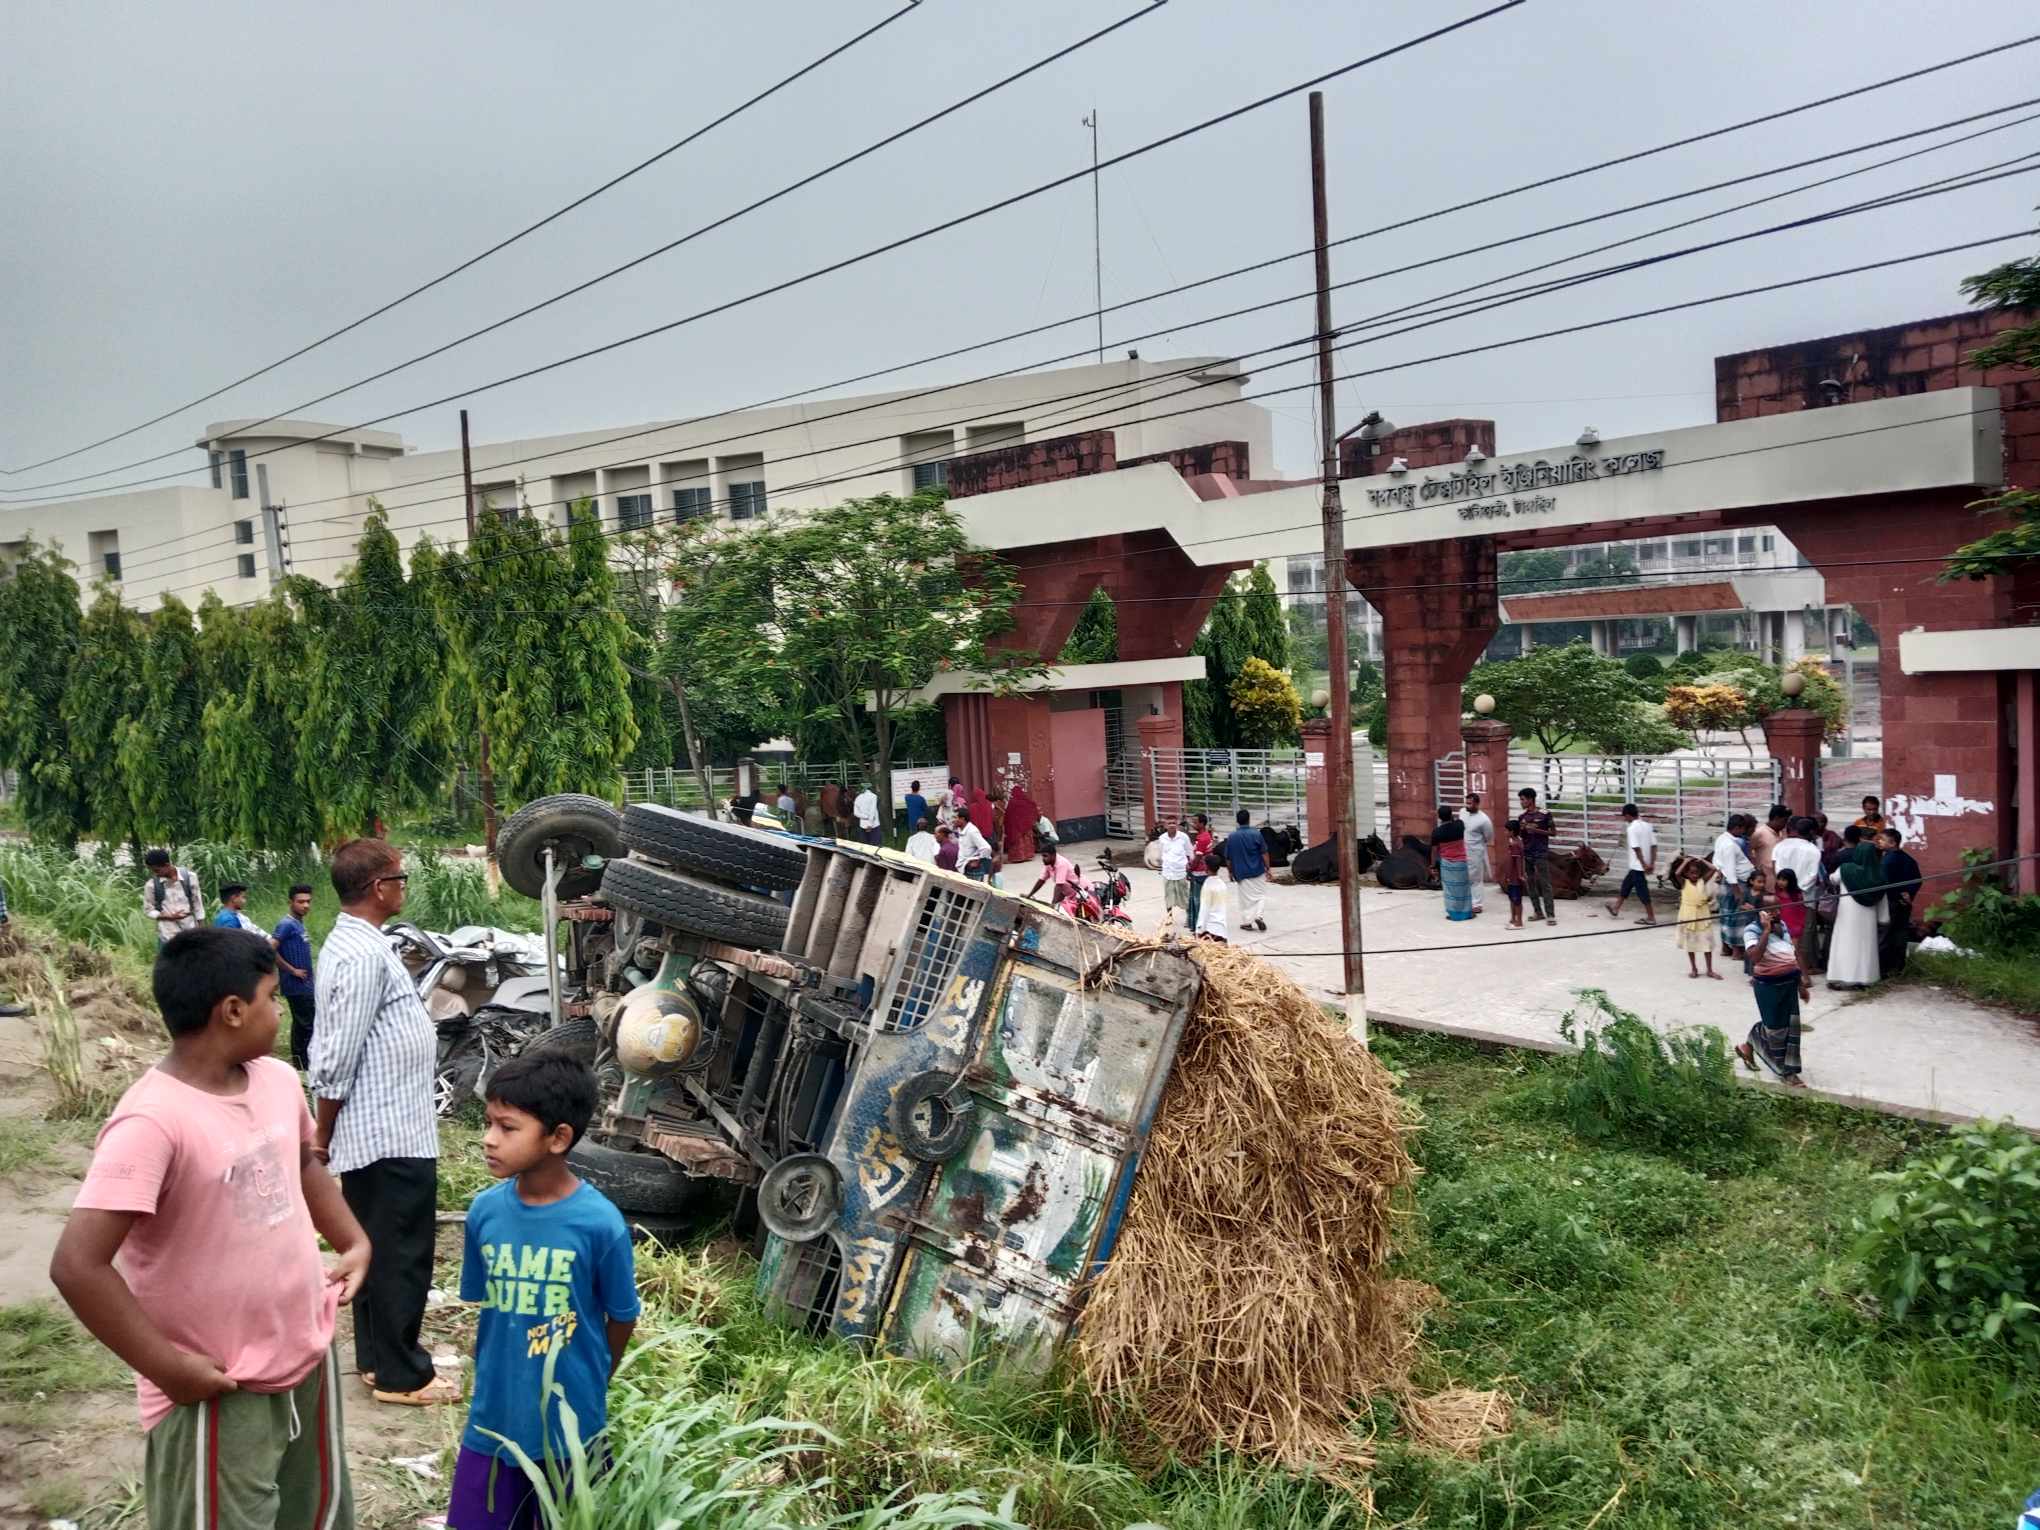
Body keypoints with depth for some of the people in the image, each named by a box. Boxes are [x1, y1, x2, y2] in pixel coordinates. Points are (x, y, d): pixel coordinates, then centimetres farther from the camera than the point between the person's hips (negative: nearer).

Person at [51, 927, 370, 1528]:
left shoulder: (279, 1080, -1)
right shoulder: (153, 1120, -26)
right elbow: (77, 1266, -28)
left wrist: (354, 1241, 7)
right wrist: (168, 1368, -22)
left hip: (310, 1357, 7)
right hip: (218, 1394, -7)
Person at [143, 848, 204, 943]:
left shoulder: (189, 878, -5)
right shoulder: (151, 885, -7)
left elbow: (197, 903, 3)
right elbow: (148, 910, 1)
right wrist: (168, 917, -15)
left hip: (190, 931, 1)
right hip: (168, 934, -1)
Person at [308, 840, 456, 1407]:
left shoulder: (347, 943, 11)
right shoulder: (364, 955, -22)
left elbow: (331, 1050, 16)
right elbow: (338, 1062, -22)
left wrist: (326, 1135, 20)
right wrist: (323, 1136, -9)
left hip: (374, 1133, 10)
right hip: (392, 1136, -10)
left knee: (378, 1248, 18)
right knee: (401, 1255, 1)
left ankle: (377, 1355, 30)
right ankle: (401, 1375, 10)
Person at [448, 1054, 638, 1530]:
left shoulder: (600, 1223, -21)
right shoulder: (484, 1210, -10)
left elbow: (621, 1318, -6)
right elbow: (485, 1306, 5)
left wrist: (590, 1385, 6)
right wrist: (495, 1375, 5)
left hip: (568, 1423, -3)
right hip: (493, 1417, 3)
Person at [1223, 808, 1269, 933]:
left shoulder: (1231, 837, -4)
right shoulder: (1256, 834, -10)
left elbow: (1228, 858, 2)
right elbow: (1264, 854, -7)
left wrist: (1230, 872, 14)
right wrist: (1267, 868, 2)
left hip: (1241, 873, 1)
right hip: (1257, 872, -1)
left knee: (1245, 898, 10)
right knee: (1261, 895, 11)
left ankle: (1246, 921, 10)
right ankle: (1258, 915, -7)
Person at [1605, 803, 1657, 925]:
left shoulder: (1632, 829, -16)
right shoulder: (1647, 826, 7)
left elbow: (1637, 848, -21)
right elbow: (1654, 846, 6)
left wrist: (1644, 865, -19)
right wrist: (1652, 864, 8)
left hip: (1638, 865, -9)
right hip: (1646, 864, 9)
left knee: (1642, 890, 0)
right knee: (1627, 884, 20)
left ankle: (1651, 917, 4)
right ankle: (1615, 909, 31)